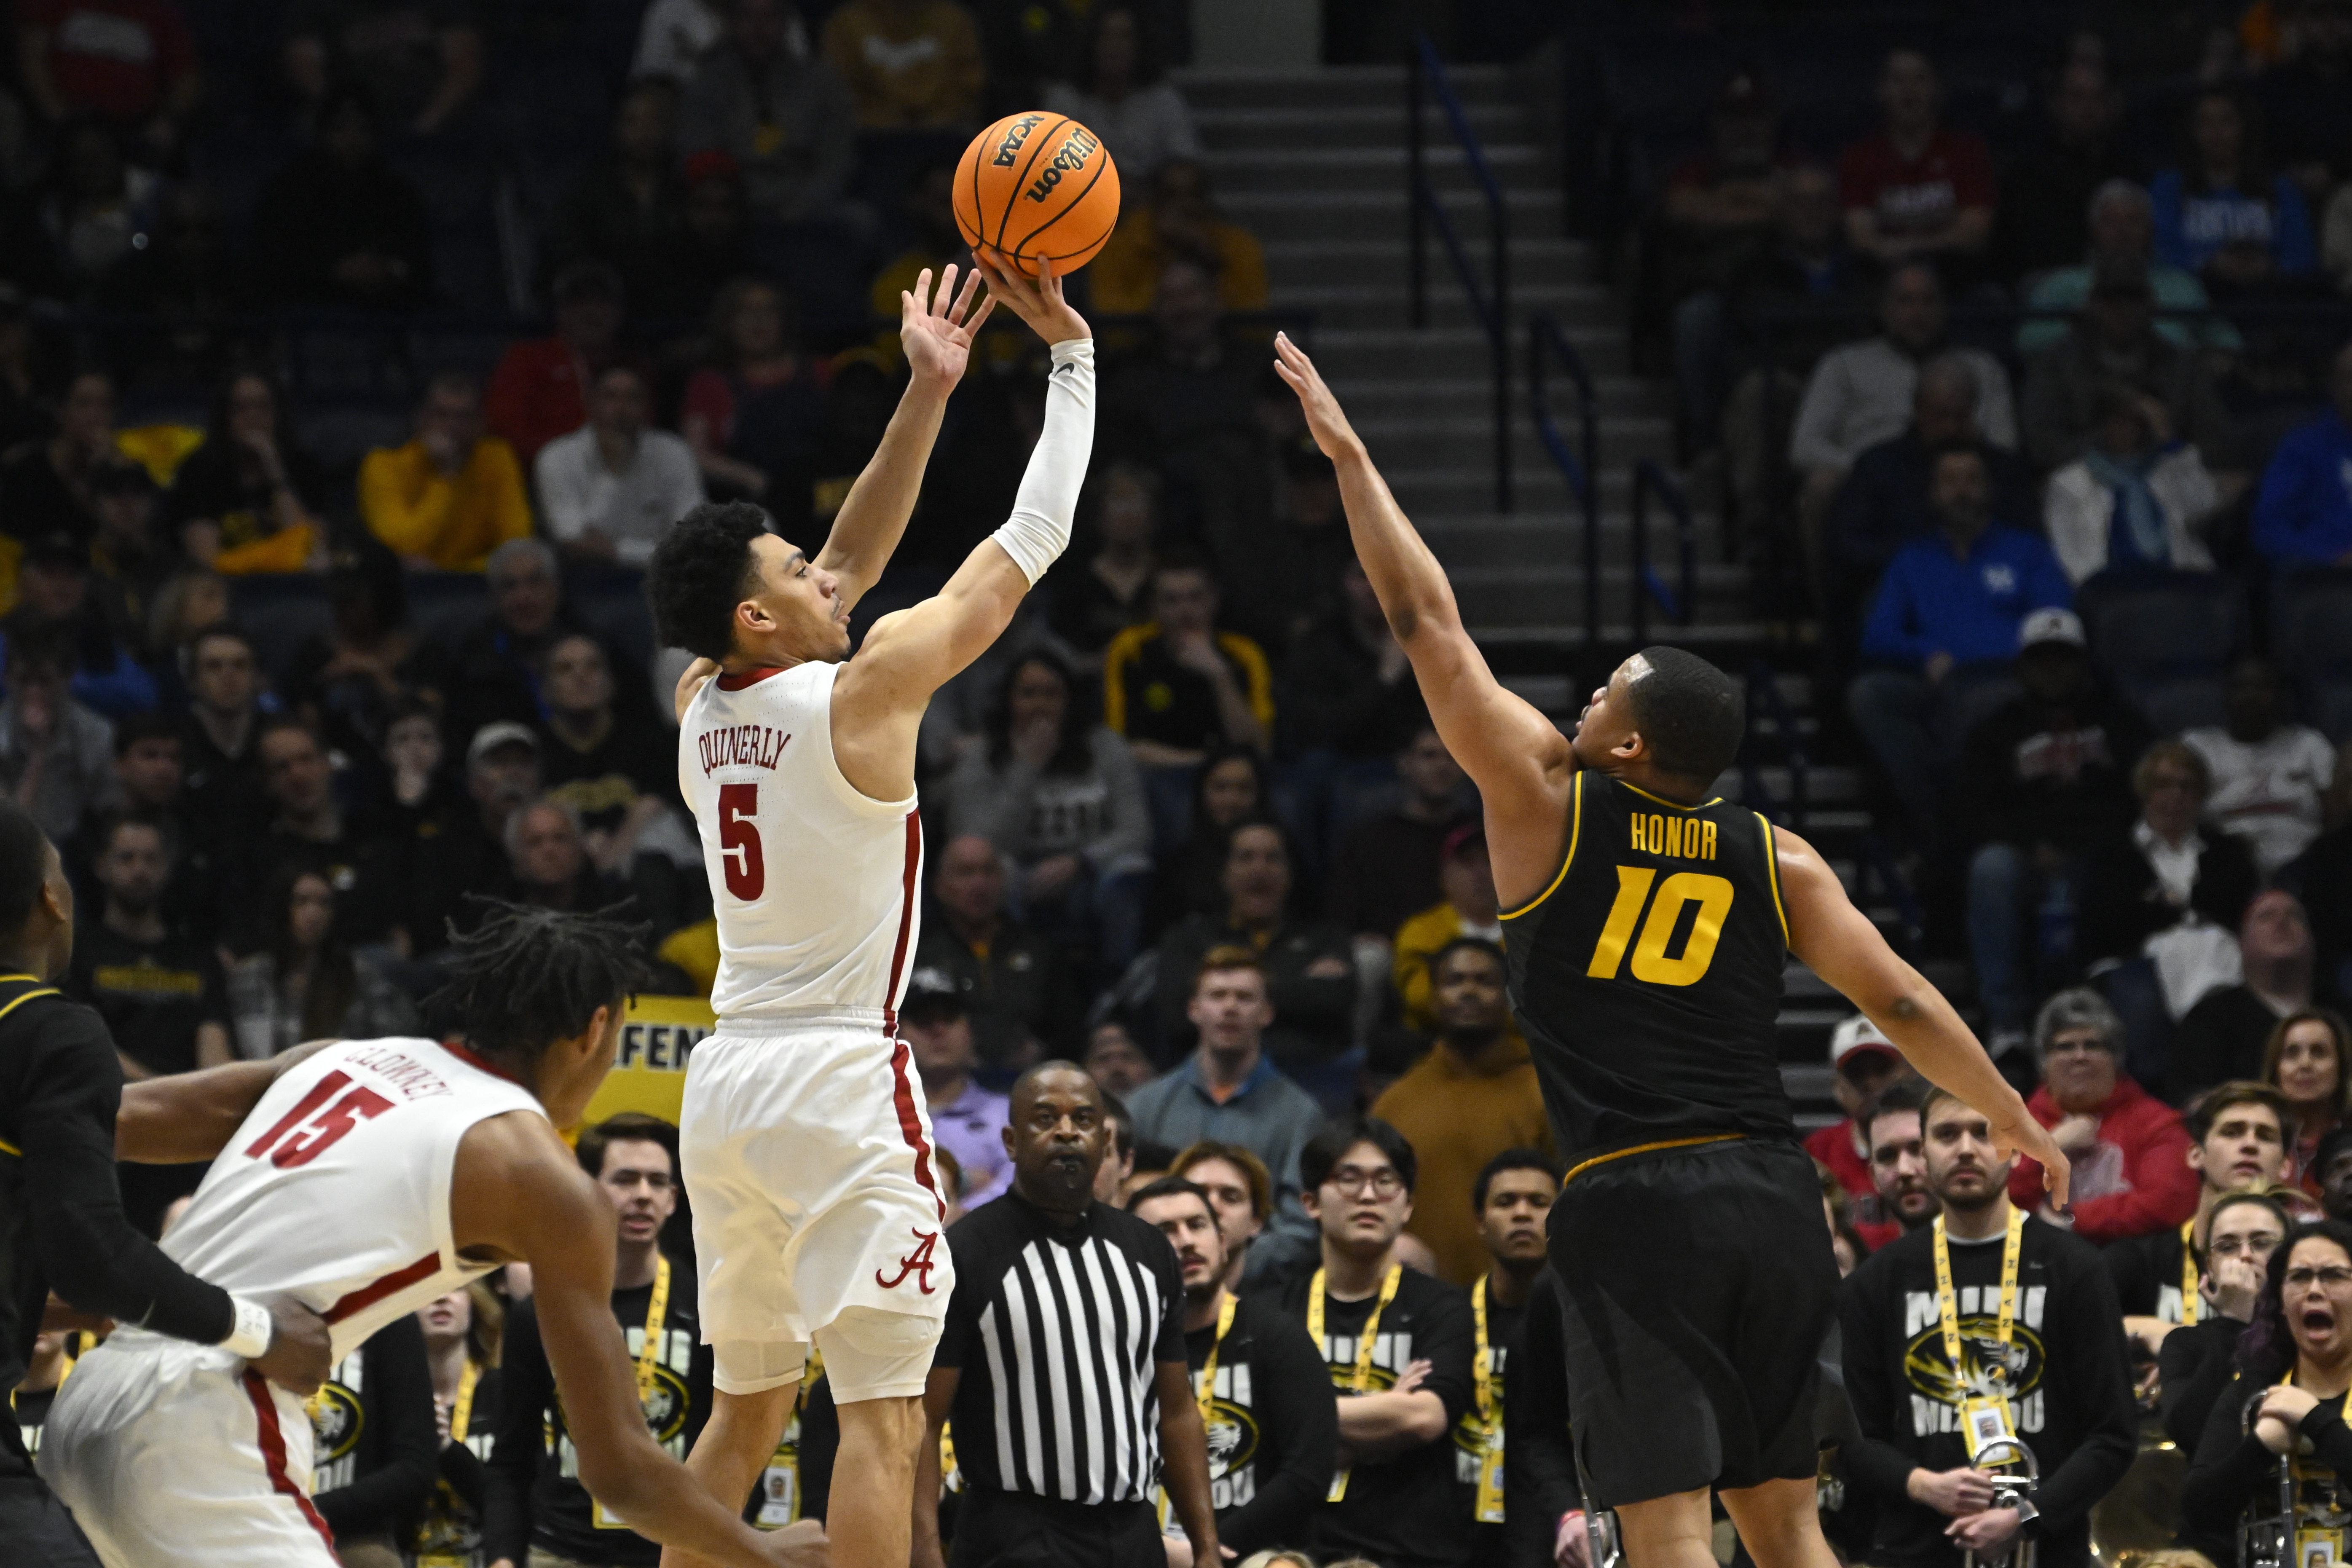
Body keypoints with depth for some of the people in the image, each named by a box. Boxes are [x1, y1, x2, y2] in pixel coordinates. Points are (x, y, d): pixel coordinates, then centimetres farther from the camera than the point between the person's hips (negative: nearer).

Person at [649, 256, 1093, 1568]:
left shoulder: (704, 704, 8)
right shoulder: (863, 697, -11)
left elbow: (851, 568, 20)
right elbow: (1032, 543, -4)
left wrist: (927, 394, 17)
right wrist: (1072, 353, 5)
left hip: (728, 1080, 8)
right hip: (840, 1080, -8)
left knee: (750, 1407, 17)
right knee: (883, 1413, -7)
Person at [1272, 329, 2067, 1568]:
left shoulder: (1549, 804, 1)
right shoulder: (1775, 858, 9)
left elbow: (1430, 625, 4)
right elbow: (1900, 1001, 8)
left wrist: (1347, 455, 11)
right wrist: (2014, 1121, 21)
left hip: (1633, 1203, -4)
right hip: (1770, 1191, 4)